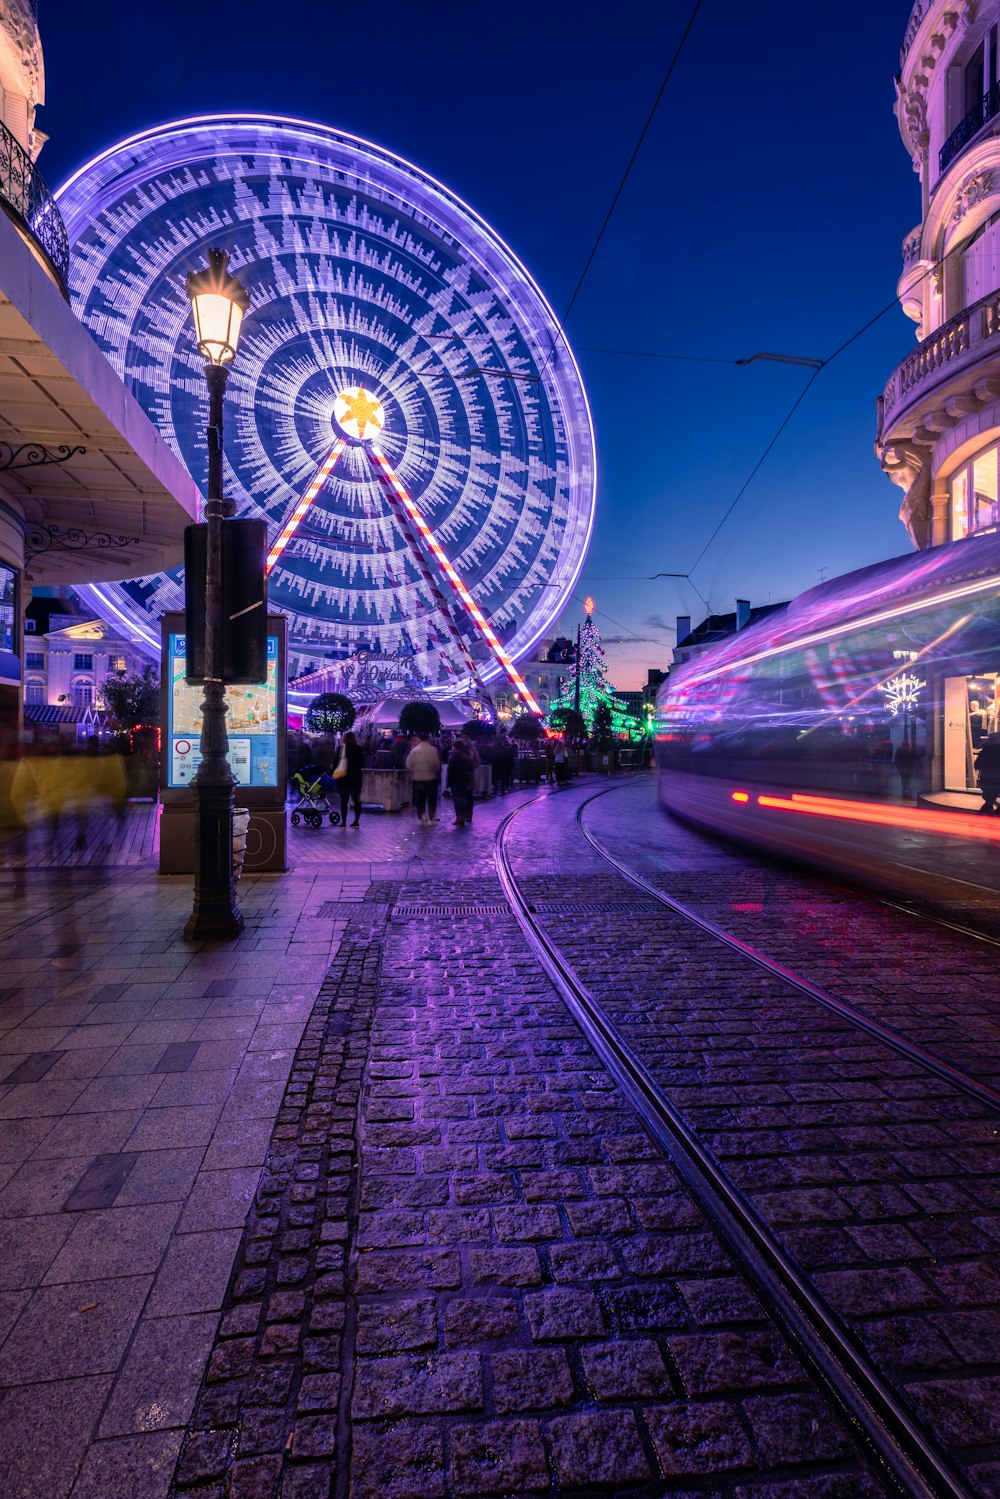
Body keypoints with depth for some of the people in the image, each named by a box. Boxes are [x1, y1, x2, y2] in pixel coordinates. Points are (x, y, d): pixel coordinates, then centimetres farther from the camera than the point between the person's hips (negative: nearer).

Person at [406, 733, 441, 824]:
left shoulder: (414, 750, 1)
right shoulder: (433, 750, -10)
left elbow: (408, 765, -1)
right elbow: (436, 765, -16)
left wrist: (414, 773, 12)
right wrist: (437, 772, 2)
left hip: (418, 779, 3)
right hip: (431, 778, -3)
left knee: (420, 800, 10)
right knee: (432, 800, 4)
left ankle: (420, 819, 13)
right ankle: (431, 819, 2)